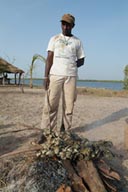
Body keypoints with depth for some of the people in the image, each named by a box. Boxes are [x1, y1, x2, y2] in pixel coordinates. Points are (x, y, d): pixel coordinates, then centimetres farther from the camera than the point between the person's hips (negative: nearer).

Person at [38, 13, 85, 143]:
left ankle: (65, 131, 8)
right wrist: (46, 76, -4)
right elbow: (49, 58, 5)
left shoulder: (77, 41, 14)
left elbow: (81, 60, 16)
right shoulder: (54, 39, 13)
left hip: (71, 76, 1)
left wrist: (71, 67, -1)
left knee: (69, 105, -1)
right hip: (55, 75, -1)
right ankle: (48, 132, -1)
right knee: (51, 104, -6)